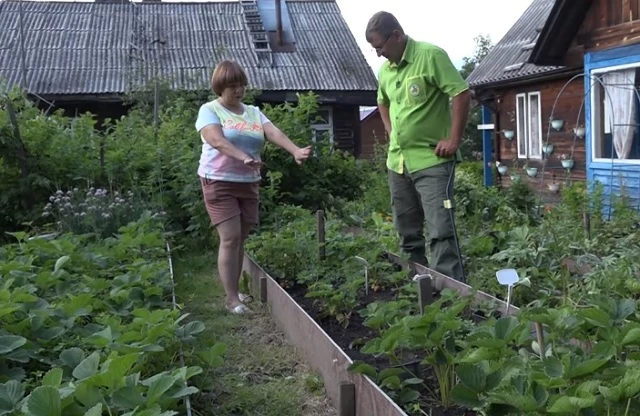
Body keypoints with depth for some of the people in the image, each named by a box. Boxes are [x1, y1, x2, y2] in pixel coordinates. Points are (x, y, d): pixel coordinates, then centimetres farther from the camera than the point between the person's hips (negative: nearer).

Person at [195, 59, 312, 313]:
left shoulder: (253, 113, 12)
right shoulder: (210, 110, -3)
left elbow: (274, 133, -4)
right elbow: (217, 140, -21)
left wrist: (295, 151, -23)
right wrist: (243, 157, -38)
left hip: (248, 183, 5)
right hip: (219, 182, -5)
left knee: (241, 239, 9)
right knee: (230, 238, -10)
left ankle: (234, 291, 21)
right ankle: (231, 298, -4)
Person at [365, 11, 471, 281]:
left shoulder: (431, 56, -12)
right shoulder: (384, 70, 10)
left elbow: (462, 94, -15)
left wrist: (453, 140, -16)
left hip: (432, 160, -7)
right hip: (397, 161, 8)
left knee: (440, 231, -10)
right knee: (407, 233, 14)